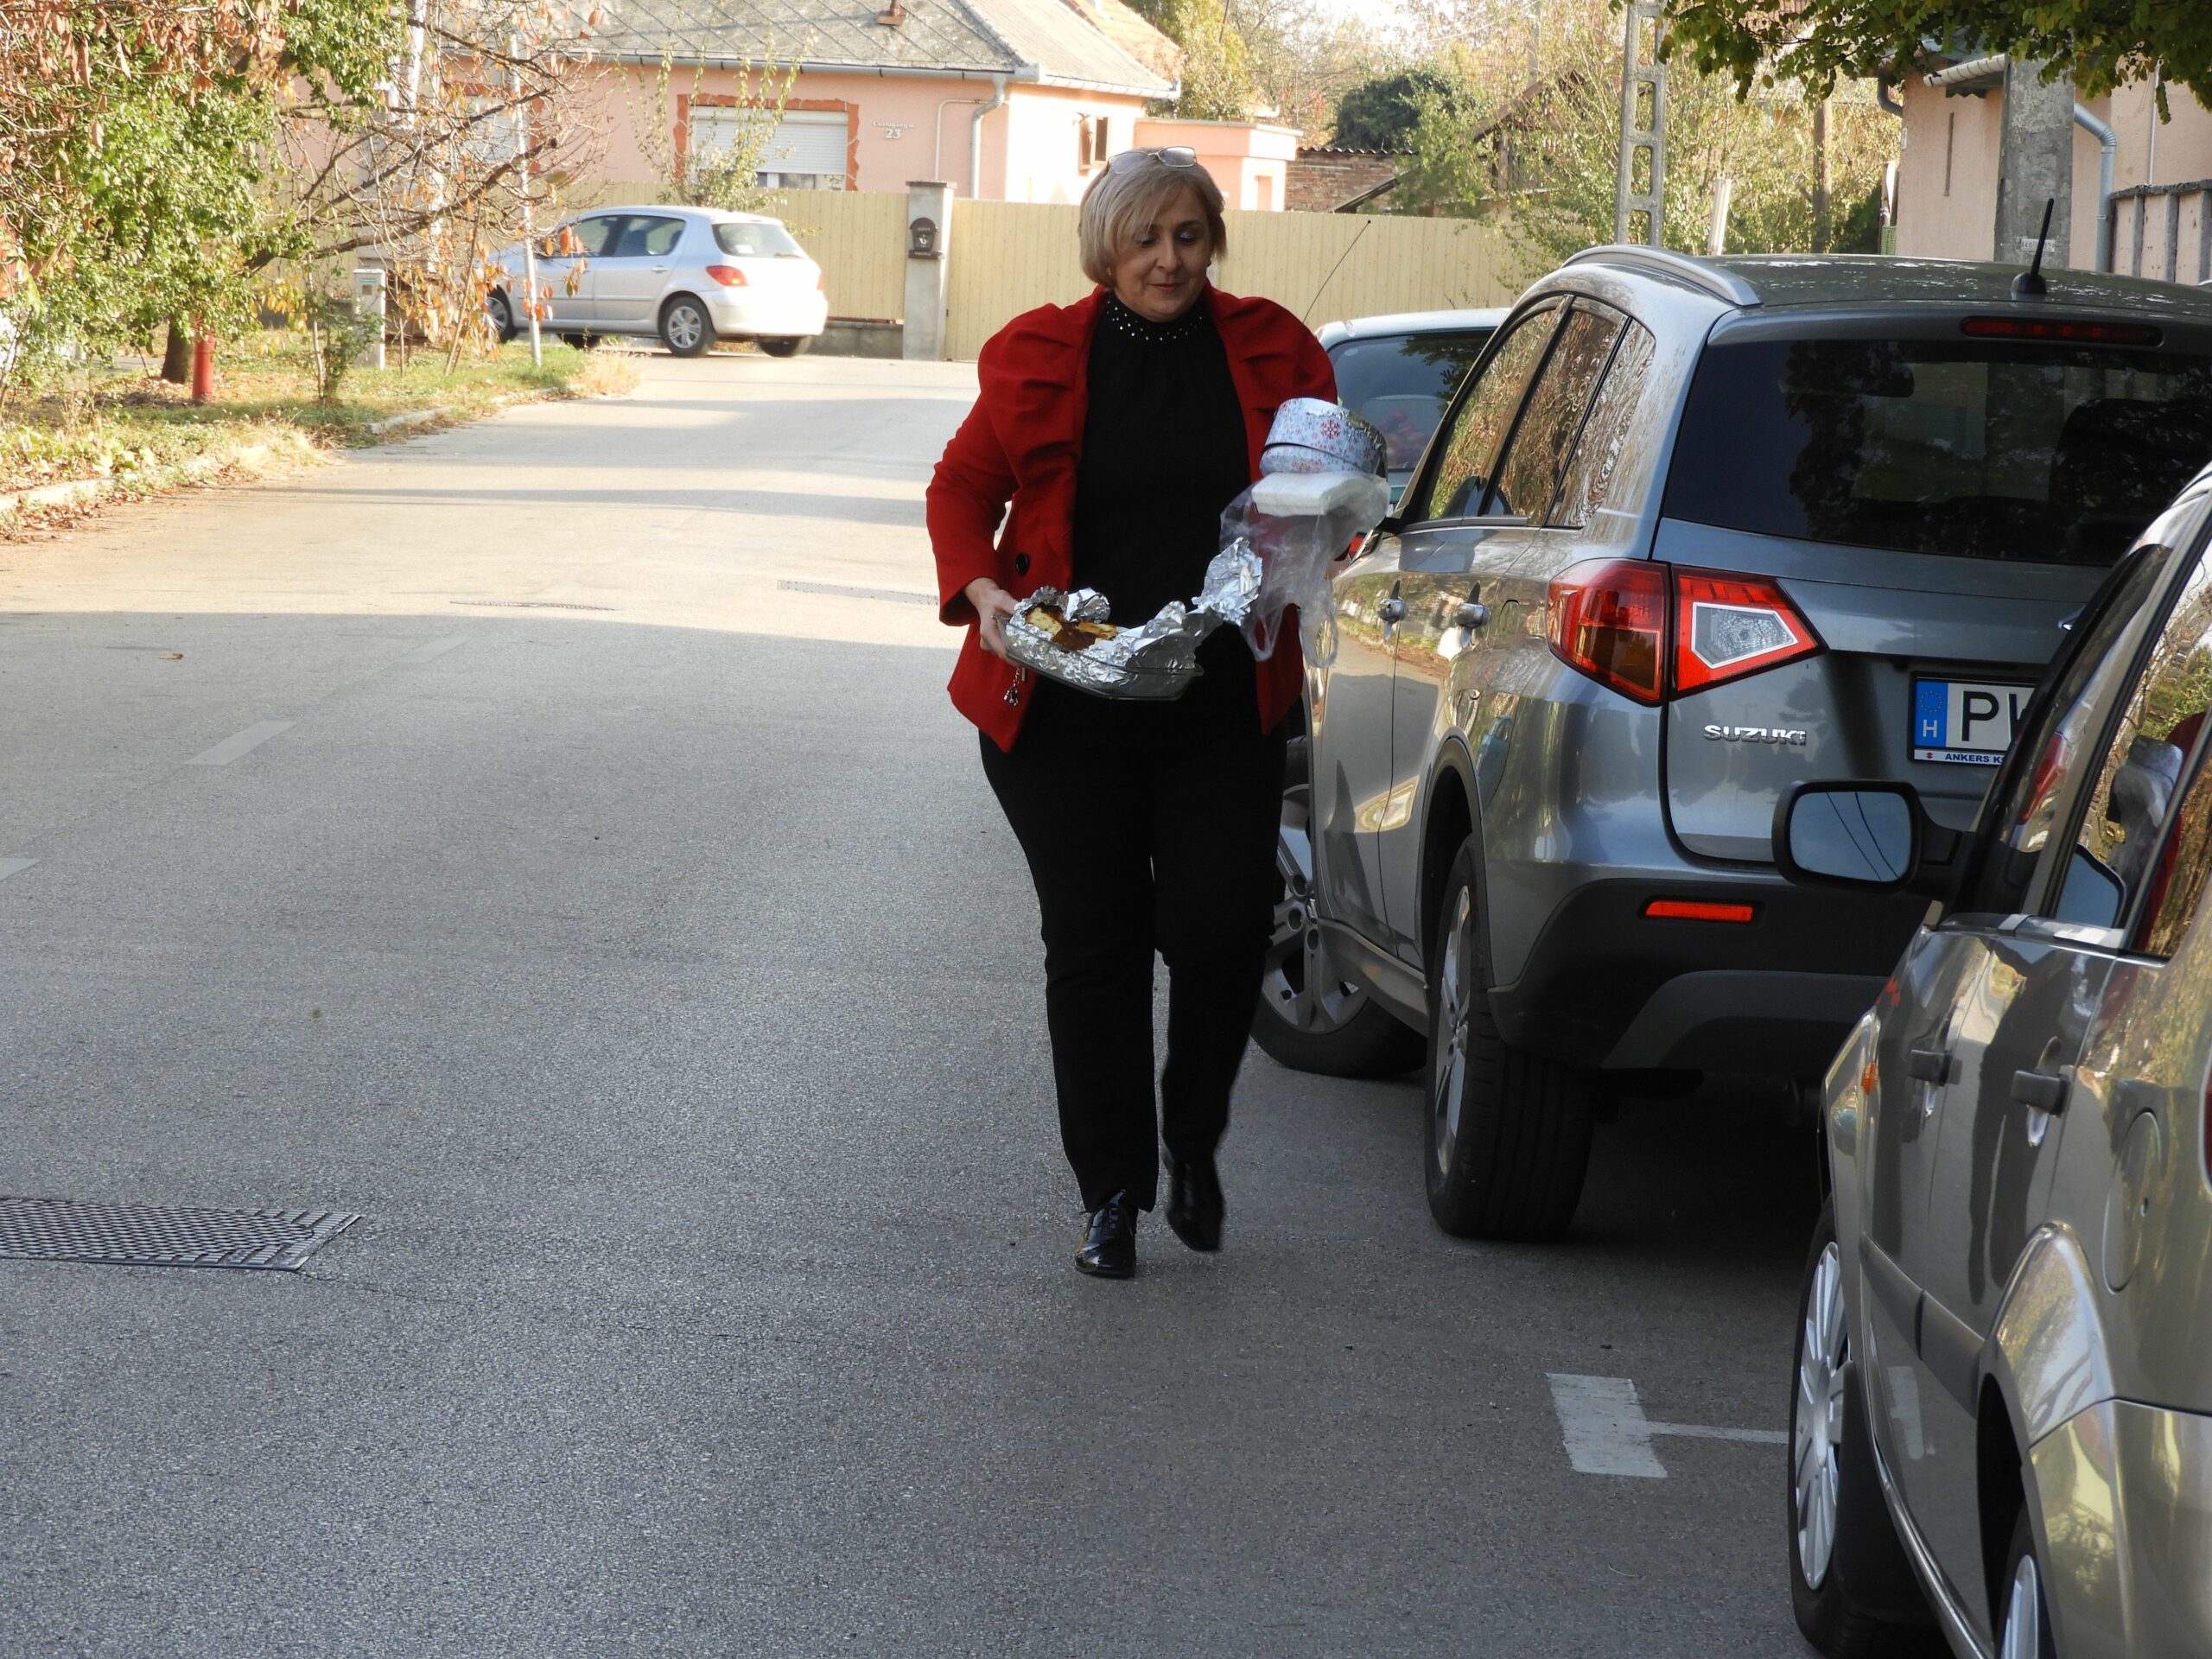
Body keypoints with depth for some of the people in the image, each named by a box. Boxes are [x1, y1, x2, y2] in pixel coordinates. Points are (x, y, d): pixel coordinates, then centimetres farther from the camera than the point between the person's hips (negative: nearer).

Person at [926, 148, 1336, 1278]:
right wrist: (980, 589, -13)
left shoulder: (1270, 352, 6)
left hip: (1222, 707, 0)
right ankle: (1111, 1191, 14)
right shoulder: (1041, 357, 3)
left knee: (1221, 924, -9)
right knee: (1092, 941, 3)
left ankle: (1192, 1135, 19)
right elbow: (962, 486, 5)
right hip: (1063, 706, 0)